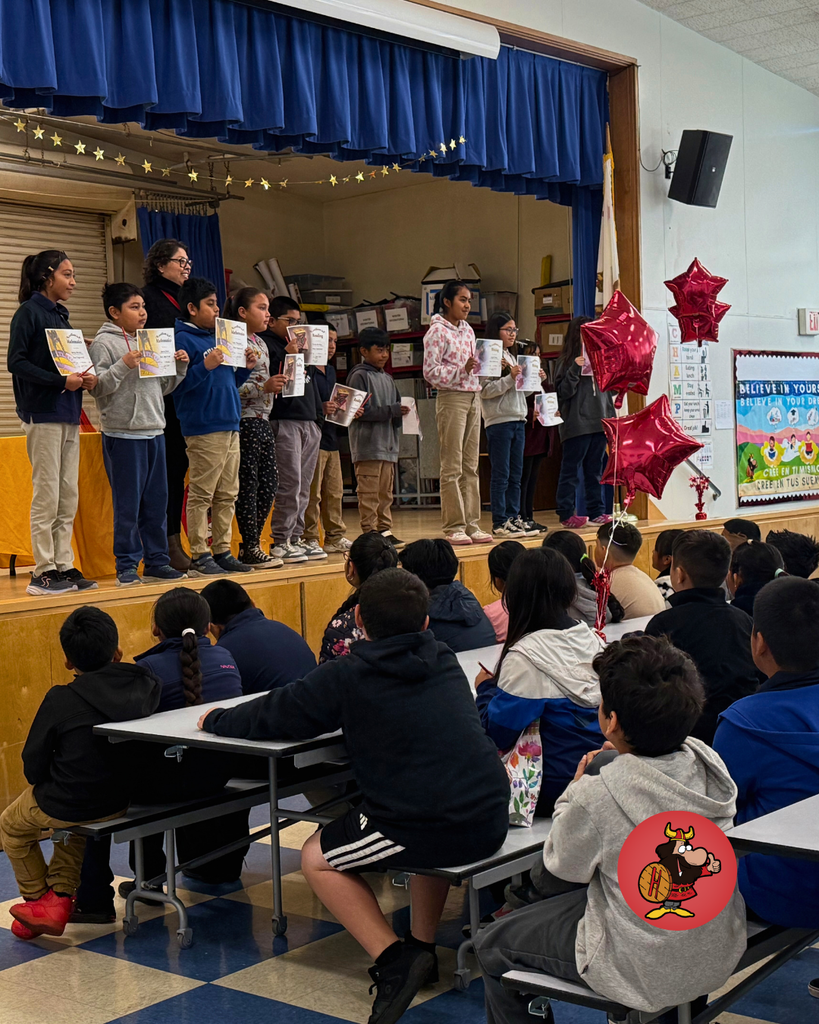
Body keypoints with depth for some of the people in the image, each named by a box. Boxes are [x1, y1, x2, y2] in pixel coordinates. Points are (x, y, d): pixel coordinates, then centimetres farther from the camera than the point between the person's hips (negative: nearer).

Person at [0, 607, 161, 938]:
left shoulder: (60, 701, -21)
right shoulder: (143, 685, -10)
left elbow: (33, 767, -11)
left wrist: (43, 783, 9)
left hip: (66, 806, -5)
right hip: (123, 800, 5)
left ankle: (37, 897, 42)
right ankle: (60, 894, 26)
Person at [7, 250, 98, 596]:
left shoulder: (61, 315, 17)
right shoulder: (29, 312, -6)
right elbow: (16, 363, -15)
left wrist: (84, 378, -1)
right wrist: (62, 381, -20)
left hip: (68, 413, 8)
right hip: (42, 414, -8)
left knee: (68, 496, 8)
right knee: (47, 494, -6)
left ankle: (64, 566, 13)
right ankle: (43, 571, 0)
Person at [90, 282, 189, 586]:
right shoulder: (104, 343, -4)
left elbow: (163, 387, 22)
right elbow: (97, 387, -13)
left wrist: (179, 367, 7)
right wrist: (123, 365, -22)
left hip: (154, 432, 7)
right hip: (123, 435, -7)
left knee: (157, 502, 9)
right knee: (127, 504, -3)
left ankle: (157, 562, 17)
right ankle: (126, 567, 4)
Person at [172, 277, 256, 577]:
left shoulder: (216, 338, 21)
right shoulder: (183, 339, -5)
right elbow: (178, 384, -14)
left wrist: (246, 367, 11)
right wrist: (205, 366, -23)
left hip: (230, 427, 9)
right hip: (203, 429, -9)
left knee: (227, 495, 10)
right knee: (201, 495, -6)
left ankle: (222, 551, 17)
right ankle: (199, 556, -2)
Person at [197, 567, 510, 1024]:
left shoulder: (348, 677, -3)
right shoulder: (446, 662, 14)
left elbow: (272, 717, 4)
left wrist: (215, 720, 24)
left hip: (433, 831, -6)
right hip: (493, 820, 6)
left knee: (317, 858, 16)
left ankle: (394, 959, 1)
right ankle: (423, 944, 32)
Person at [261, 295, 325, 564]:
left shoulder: (300, 344, 24)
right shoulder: (265, 344, -1)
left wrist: (318, 416, 20)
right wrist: (287, 357, -17)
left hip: (309, 422, 8)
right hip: (285, 422, -8)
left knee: (303, 486, 7)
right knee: (290, 484, -11)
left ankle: (295, 537, 11)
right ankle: (280, 542, -7)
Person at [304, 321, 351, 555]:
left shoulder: (330, 371, 19)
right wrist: (321, 409, -23)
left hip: (331, 438, 9)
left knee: (335, 491, 11)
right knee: (312, 493, -6)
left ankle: (335, 537, 17)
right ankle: (309, 539, -2)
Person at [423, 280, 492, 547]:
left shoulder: (468, 330, 17)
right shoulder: (437, 331, -6)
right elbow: (431, 372, -12)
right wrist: (462, 369, -19)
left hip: (473, 397, 7)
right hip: (451, 398, -7)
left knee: (471, 465, 7)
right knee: (452, 467, -4)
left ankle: (471, 524, 11)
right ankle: (454, 527, 0)